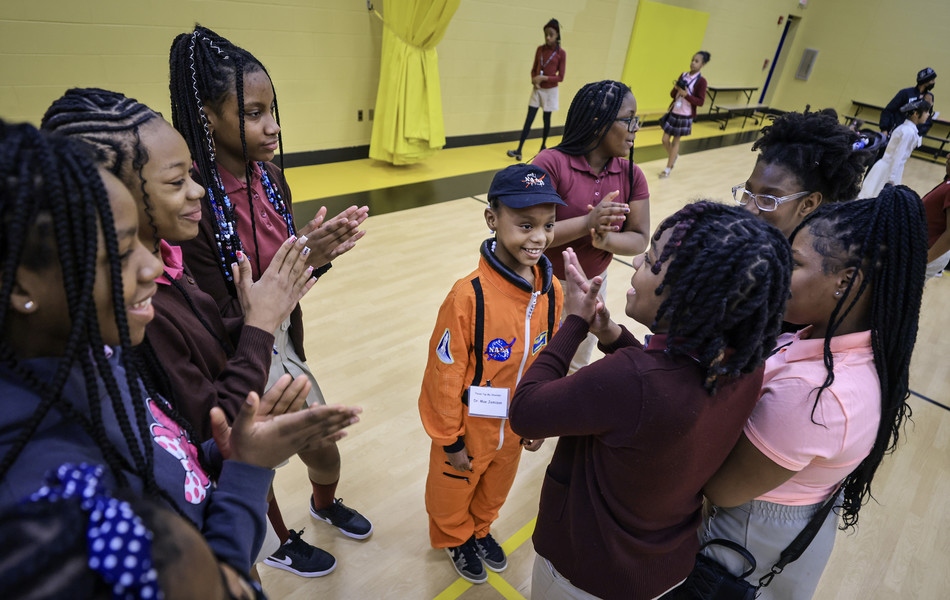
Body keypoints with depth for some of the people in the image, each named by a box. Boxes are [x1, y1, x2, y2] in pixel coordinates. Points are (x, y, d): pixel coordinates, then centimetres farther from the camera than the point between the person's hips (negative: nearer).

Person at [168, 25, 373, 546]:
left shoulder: (269, 176, -5)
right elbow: (222, 324, -23)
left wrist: (324, 250, -17)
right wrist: (296, 264, -32)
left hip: (282, 349, 6)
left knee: (324, 449, 24)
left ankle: (325, 504, 59)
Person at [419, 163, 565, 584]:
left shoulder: (551, 290, -13)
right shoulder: (469, 296, -31)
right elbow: (445, 373, -20)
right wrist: (450, 439, -10)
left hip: (514, 427, 5)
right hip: (469, 426, -4)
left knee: (495, 488, 30)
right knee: (453, 490, 24)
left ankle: (480, 529, 61)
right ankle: (454, 538, 55)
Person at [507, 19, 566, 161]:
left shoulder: (561, 53, -7)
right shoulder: (540, 49, 4)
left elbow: (560, 77, -8)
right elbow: (534, 69, 10)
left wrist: (543, 78, -18)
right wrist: (534, 80, -10)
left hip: (550, 90, -3)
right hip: (537, 89, 3)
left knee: (546, 119, 7)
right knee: (529, 119, -4)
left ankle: (543, 146, 26)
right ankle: (519, 150, -10)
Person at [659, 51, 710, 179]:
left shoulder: (701, 81, -11)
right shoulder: (683, 76, 5)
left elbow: (700, 102, -13)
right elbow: (672, 94, 10)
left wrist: (686, 94, -23)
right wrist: (675, 89, -12)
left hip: (685, 115, -5)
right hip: (673, 112, 5)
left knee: (676, 141, 5)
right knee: (665, 140, 5)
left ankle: (668, 168, 17)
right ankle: (674, 156, 35)